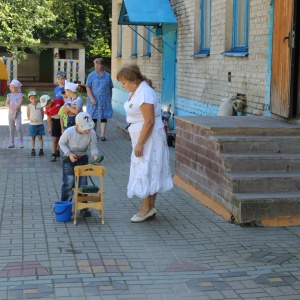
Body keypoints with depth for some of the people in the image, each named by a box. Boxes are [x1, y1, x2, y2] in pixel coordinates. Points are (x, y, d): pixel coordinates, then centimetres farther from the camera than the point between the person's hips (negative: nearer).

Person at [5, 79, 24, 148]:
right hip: (10, 113, 4)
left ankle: (21, 142, -1)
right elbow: (6, 104, -2)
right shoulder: (9, 95, 9)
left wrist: (15, 113, -18)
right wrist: (12, 107, -20)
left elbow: (19, 105, -11)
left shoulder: (20, 95, -2)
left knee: (18, 128, -14)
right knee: (11, 129, 6)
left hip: (17, 114, -4)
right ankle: (12, 143, 12)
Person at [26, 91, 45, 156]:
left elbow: (42, 113, 5)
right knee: (33, 137, 7)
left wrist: (41, 120, 0)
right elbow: (28, 115, 2)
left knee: (40, 137, 6)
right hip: (32, 124, -1)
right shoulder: (29, 106, -4)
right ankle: (33, 150, 11)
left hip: (40, 124, 1)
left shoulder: (40, 105, -2)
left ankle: (41, 150, 10)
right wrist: (31, 119, -9)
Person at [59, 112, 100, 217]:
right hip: (69, 159, -2)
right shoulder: (69, 132, -25)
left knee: (83, 184, 4)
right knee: (68, 184, -7)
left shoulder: (92, 133, -20)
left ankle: (83, 208, 12)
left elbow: (93, 147, -9)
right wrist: (69, 153, -21)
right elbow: (61, 143, -8)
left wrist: (95, 155, -31)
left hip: (83, 159, 2)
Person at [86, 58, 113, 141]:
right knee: (93, 117, 6)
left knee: (104, 118, 1)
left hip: (105, 101, 1)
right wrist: (92, 98, -13)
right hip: (94, 101, -1)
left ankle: (103, 135, 5)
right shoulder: (91, 75, -1)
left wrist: (109, 98, 7)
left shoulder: (107, 75, 4)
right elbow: (88, 88, -4)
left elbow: (110, 88, 11)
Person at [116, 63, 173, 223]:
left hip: (149, 138, -10)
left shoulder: (144, 94, -21)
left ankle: (146, 208, 3)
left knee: (145, 171, -5)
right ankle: (150, 207, 17)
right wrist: (138, 142, 19)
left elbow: (149, 121, -25)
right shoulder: (136, 91, 10)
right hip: (142, 137, 10)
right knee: (149, 172, 12)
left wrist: (139, 144, -23)